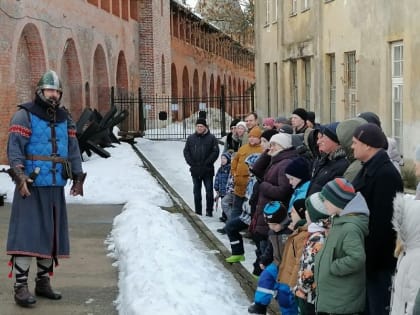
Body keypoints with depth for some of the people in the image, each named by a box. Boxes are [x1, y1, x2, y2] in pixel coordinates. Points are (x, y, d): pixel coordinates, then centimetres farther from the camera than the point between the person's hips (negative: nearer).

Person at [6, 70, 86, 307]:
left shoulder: (64, 118, 14)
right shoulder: (25, 115, -5)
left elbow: (73, 149, 15)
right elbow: (14, 147, -13)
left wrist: (78, 177, 7)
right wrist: (19, 176, -24)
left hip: (56, 187, 6)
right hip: (31, 186, -6)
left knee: (51, 234, 9)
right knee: (27, 233, -10)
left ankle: (43, 282, 20)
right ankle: (21, 286, -9)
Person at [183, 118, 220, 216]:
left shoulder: (211, 138, -2)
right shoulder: (191, 138, 8)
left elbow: (215, 152, -6)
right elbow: (186, 151, 8)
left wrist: (207, 163, -12)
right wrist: (191, 163, -3)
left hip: (208, 170, -3)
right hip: (195, 170, 3)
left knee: (209, 191, -1)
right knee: (196, 191, 9)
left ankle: (209, 211, 5)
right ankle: (198, 211, 16)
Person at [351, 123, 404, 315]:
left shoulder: (385, 174, -21)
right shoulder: (370, 169, 11)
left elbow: (382, 220, -24)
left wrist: (370, 257, -22)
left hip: (378, 256, -10)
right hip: (369, 253, 10)